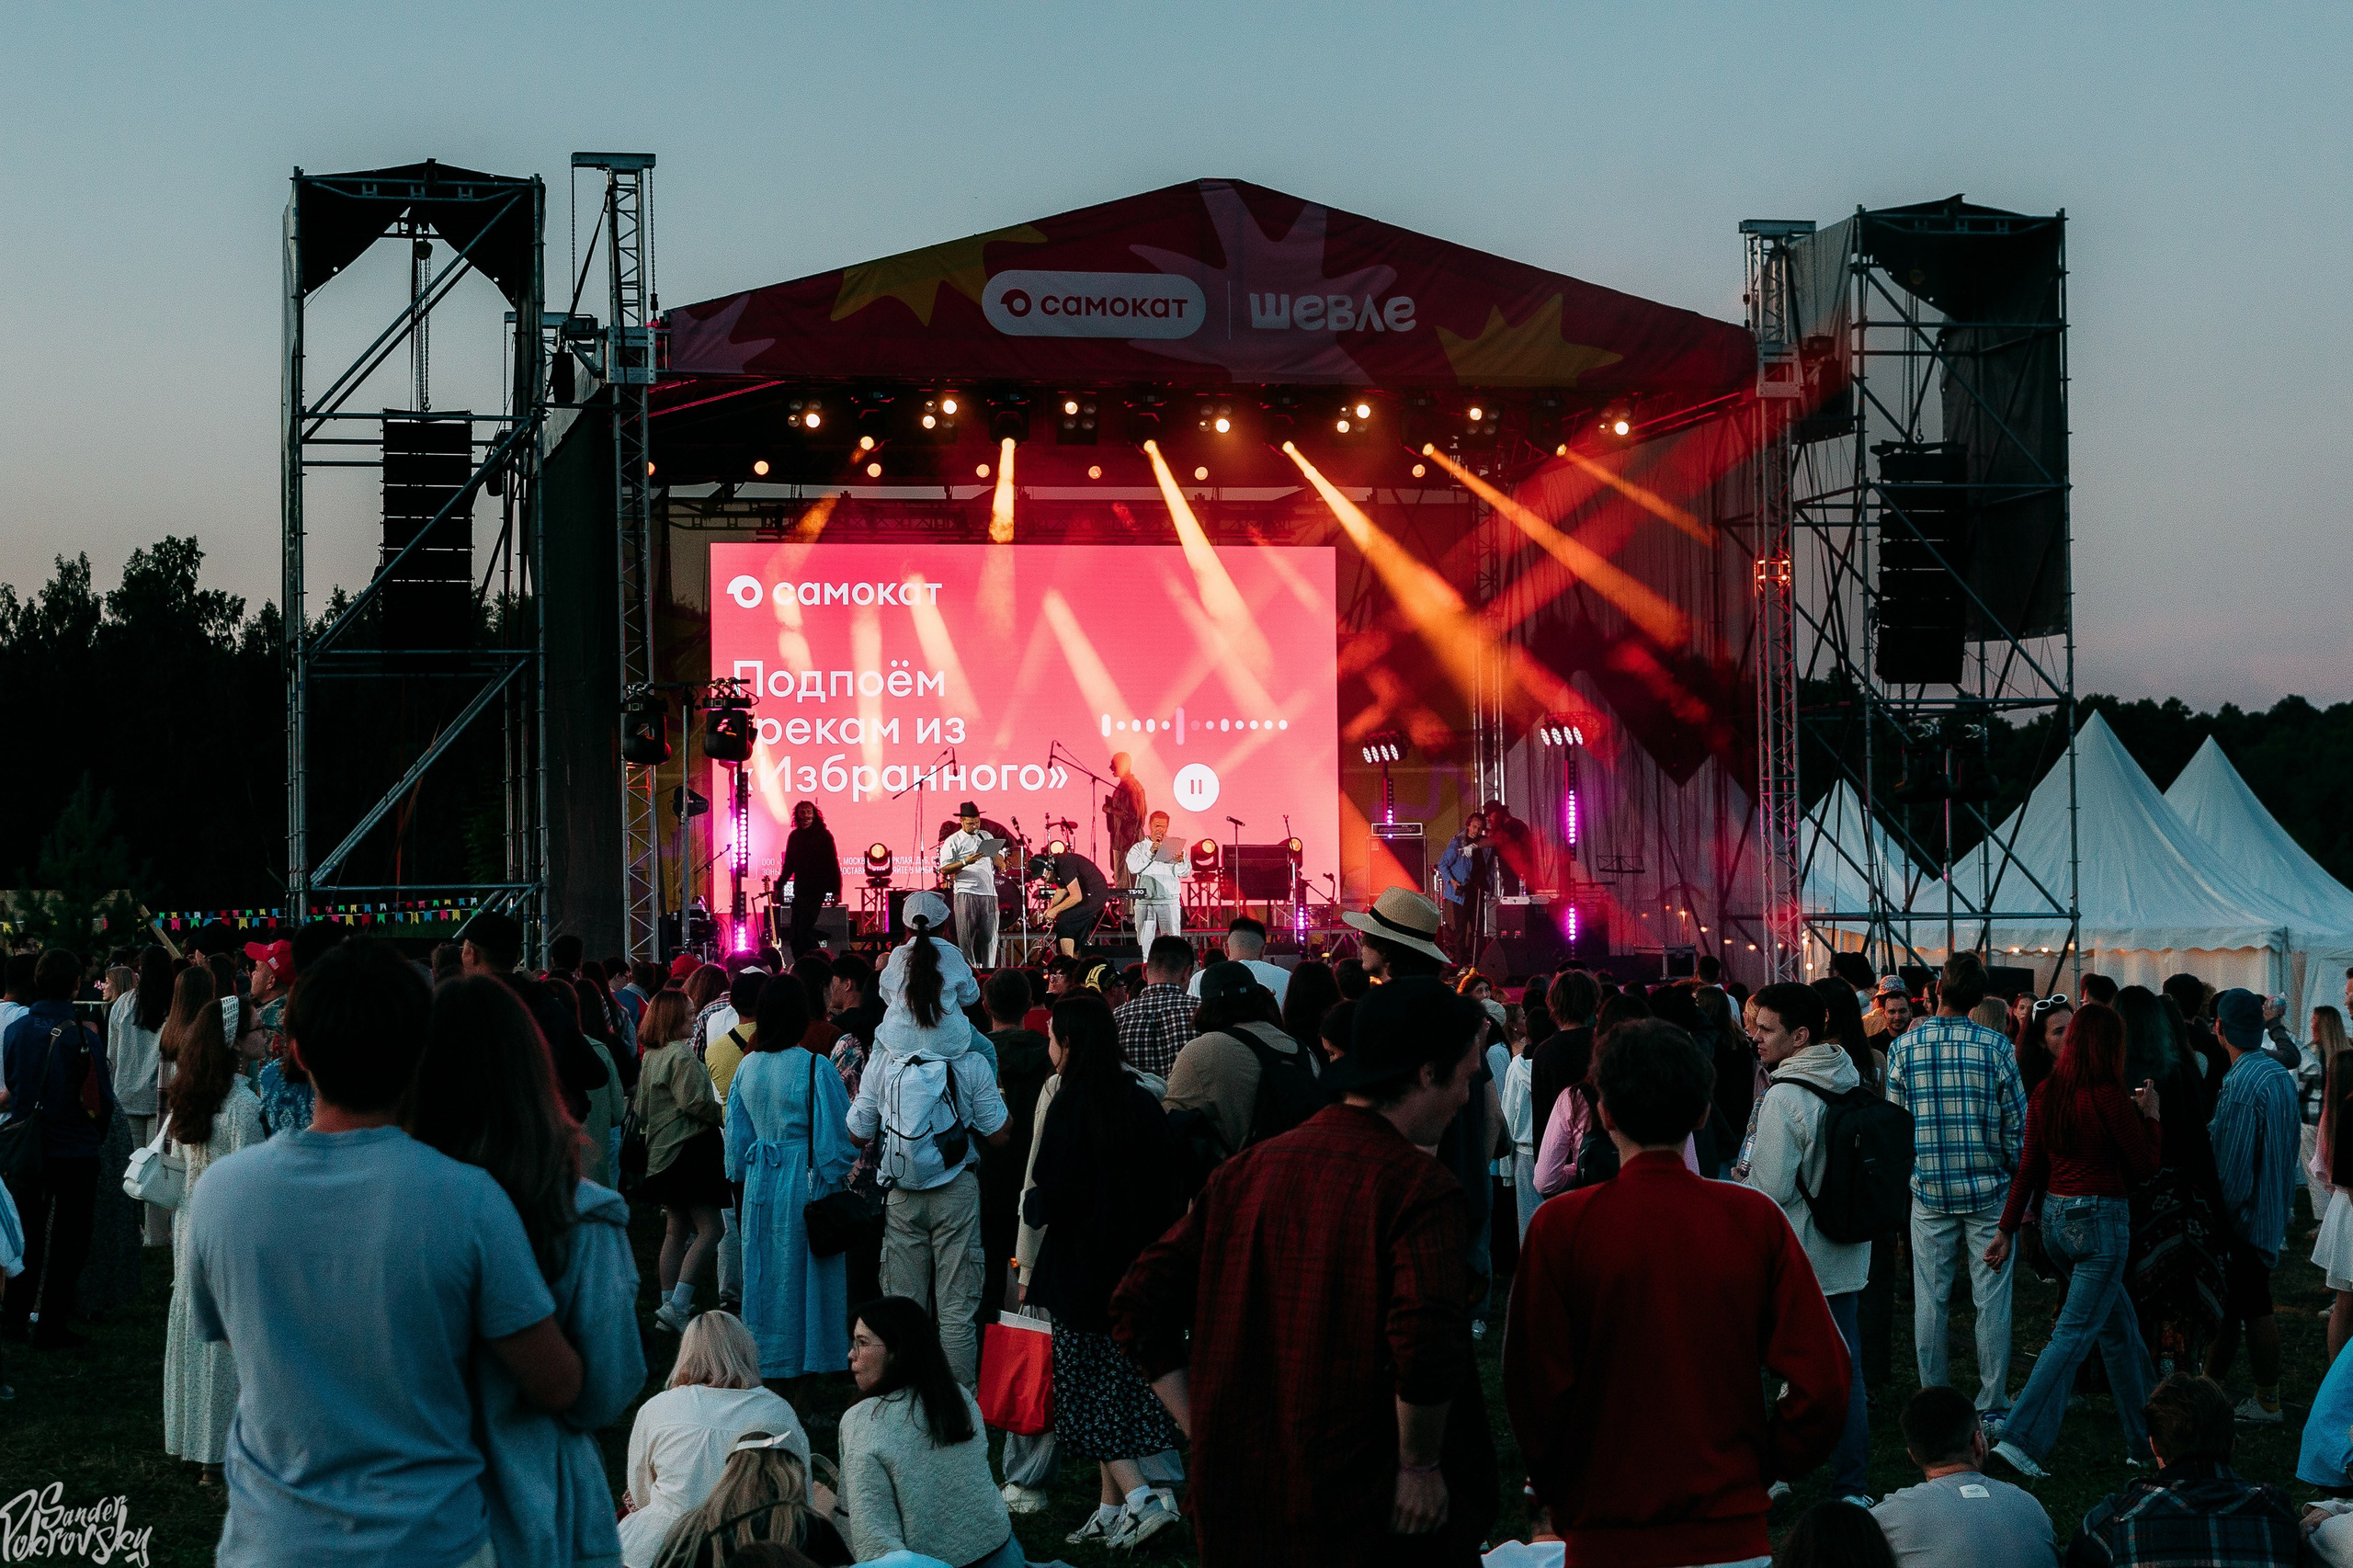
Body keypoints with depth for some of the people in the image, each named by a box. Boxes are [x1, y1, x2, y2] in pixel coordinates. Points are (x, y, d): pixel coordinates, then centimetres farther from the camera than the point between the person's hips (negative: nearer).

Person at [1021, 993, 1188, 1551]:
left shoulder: (1069, 1107, -15)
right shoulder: (1143, 1102, 3)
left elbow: (1050, 1200, -16)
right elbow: (1169, 1184, 8)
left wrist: (1031, 1202, 6)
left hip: (1082, 1268, -6)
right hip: (1138, 1262, 6)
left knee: (1090, 1385, 2)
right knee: (1120, 1383, 13)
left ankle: (1140, 1496, -11)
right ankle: (1112, 1509, 18)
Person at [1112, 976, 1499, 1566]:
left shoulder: (1247, 1169, 3)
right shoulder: (1420, 1187, -15)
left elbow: (1139, 1305, 3)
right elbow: (1428, 1348, -29)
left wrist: (1201, 1429, 4)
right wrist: (1420, 1465, -14)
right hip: (1377, 1518, -5)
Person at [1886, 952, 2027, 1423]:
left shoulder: (1904, 1046, -5)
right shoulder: (1995, 1046, -8)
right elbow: (2018, 1123, -4)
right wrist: (2016, 1178, 10)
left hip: (1930, 1190, 1)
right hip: (1988, 1190, -1)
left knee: (1930, 1299, 9)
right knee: (1991, 1299, 6)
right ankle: (1993, 1405, 11)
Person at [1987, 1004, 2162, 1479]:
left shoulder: (2046, 1095, 3)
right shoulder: (2108, 1097, -16)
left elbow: (2029, 1167, 5)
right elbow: (2145, 1166, -7)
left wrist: (2007, 1230, 8)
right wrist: (2149, 1116, 6)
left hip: (2055, 1217, 8)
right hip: (2100, 1218, -8)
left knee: (2120, 1320, 21)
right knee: (2075, 1333, -6)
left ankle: (2142, 1436, 29)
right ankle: (2021, 1439, -14)